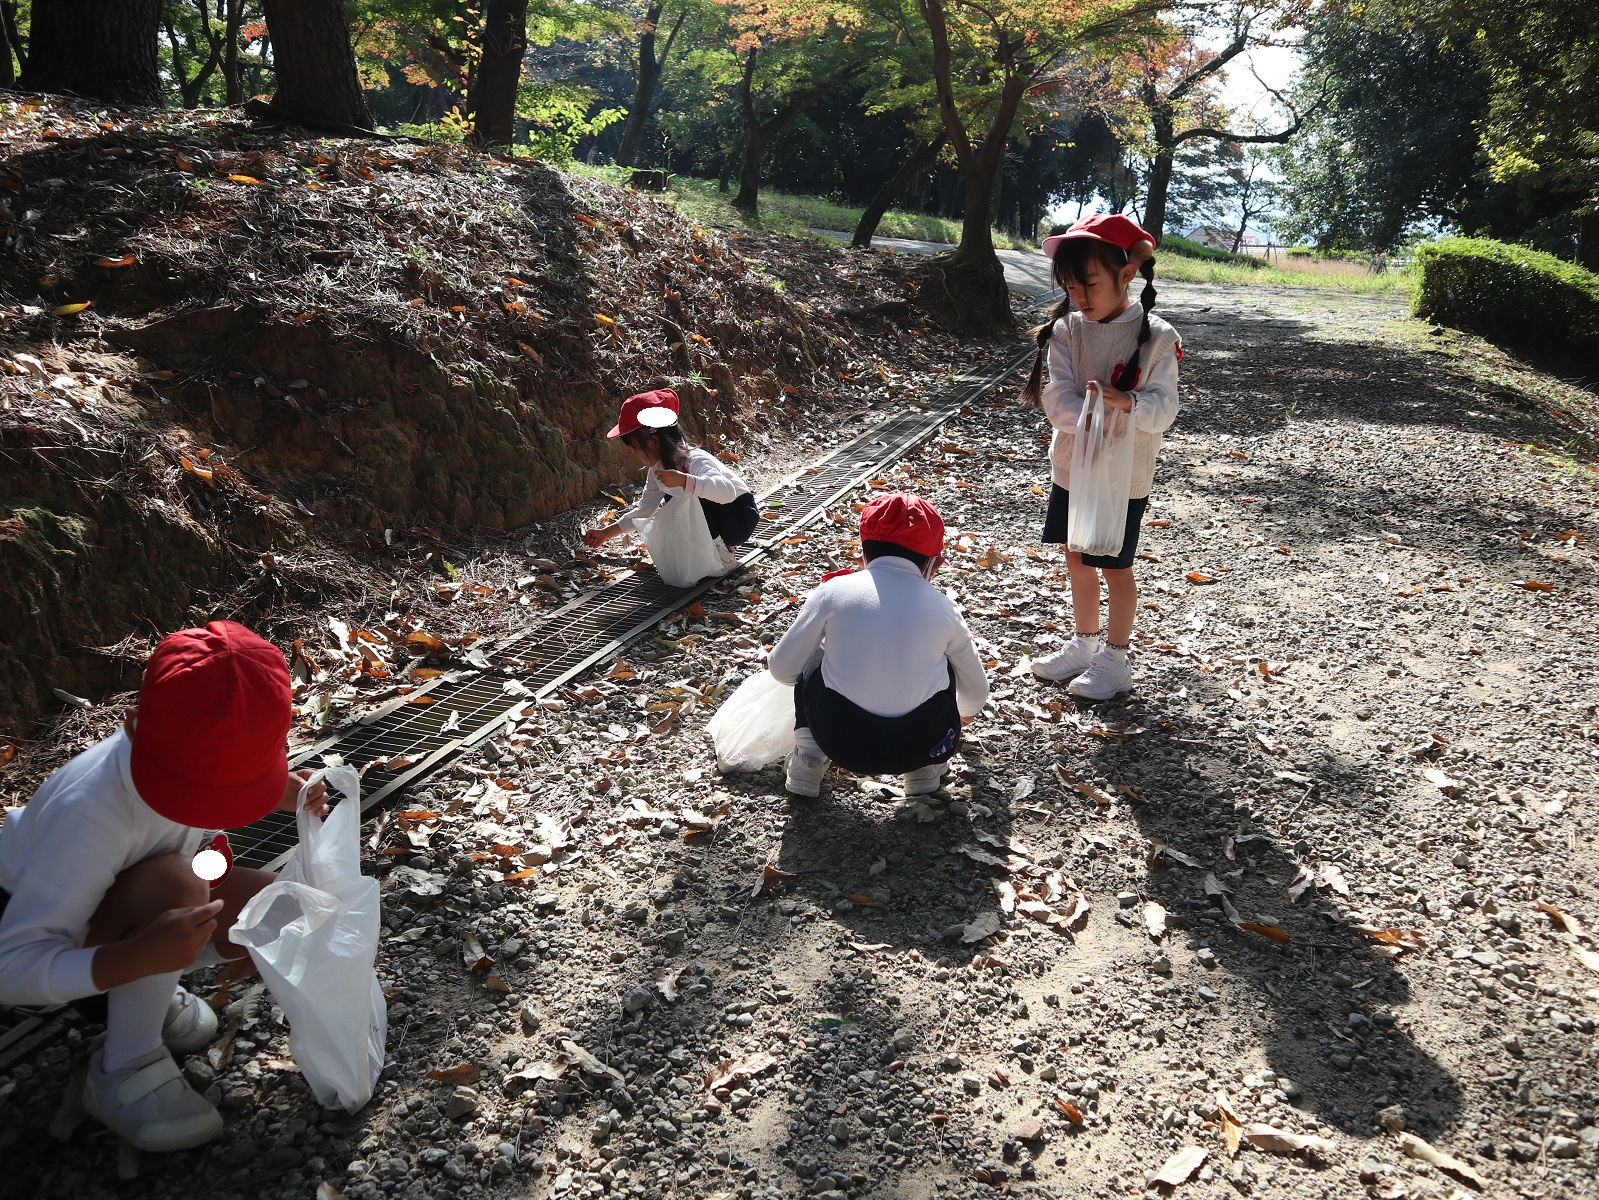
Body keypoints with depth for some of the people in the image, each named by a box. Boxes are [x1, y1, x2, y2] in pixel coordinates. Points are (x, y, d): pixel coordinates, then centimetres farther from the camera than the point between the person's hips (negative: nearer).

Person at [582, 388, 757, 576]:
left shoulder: (695, 462, -30)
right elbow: (643, 510, 8)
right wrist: (606, 533, 3)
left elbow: (727, 492, -50)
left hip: (739, 516, -9)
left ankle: (724, 557, -13)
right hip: (709, 517, 9)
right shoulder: (657, 469, -2)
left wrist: (683, 480, -60)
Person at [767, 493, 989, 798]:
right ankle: (926, 767, 23)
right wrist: (964, 712, 48)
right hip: (922, 744, 1)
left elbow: (782, 669, 8)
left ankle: (808, 761, 17)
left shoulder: (834, 590, 2)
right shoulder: (942, 606, 8)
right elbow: (976, 692, 23)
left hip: (841, 741, -1)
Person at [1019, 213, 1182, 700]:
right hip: (1072, 468, 4)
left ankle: (1115, 657, 26)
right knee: (1077, 559, 18)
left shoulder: (1156, 337, -13)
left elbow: (1163, 408, -18)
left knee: (1115, 567, 8)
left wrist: (1128, 402, -38)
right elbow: (1057, 399, -14)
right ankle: (1084, 641, 38)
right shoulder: (1066, 330, -5)